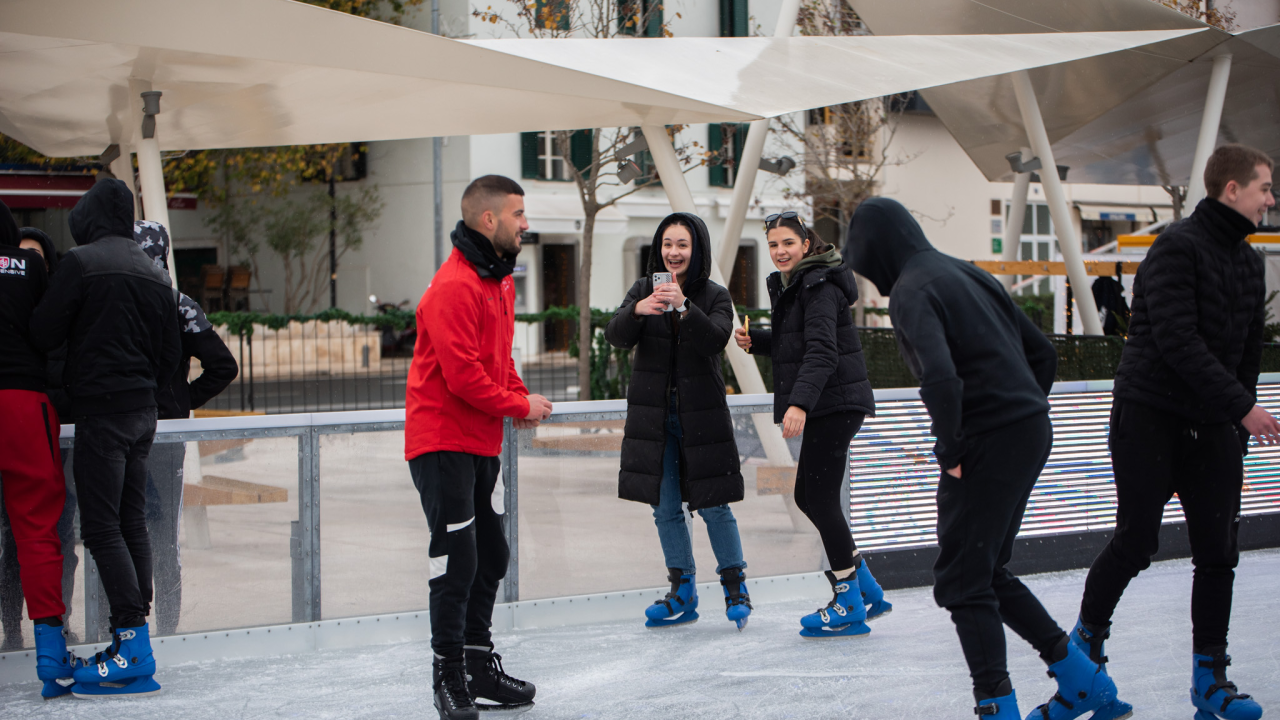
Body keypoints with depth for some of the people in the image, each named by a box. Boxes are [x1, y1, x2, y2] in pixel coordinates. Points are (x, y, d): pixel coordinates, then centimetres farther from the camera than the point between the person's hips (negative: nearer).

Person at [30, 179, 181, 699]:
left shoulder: (80, 262, -8)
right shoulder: (155, 274, 13)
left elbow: (44, 335, -6)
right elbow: (170, 353, 15)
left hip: (100, 410, -7)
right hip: (142, 412, 7)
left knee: (101, 527, -8)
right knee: (132, 524, 10)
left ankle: (133, 642, -15)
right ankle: (133, 642, 11)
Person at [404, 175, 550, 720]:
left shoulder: (500, 281, 13)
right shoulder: (454, 287, -19)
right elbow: (463, 374, -23)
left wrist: (521, 398, 4)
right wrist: (519, 406, -12)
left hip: (482, 443, 10)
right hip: (442, 440, -10)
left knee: (489, 555, 15)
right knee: (456, 559, -10)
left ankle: (479, 666, 27)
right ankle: (448, 675, 0)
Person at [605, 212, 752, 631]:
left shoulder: (714, 297, -2)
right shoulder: (644, 290, 4)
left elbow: (715, 340, -19)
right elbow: (616, 336, -10)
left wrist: (684, 308, -35)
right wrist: (638, 311, -31)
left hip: (701, 415, -3)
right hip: (653, 415, 3)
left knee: (713, 505, -2)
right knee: (665, 508, 7)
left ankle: (735, 586, 14)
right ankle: (683, 592, 18)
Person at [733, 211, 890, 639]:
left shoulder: (820, 287, -16)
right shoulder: (786, 286, 15)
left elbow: (822, 351, -27)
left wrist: (800, 403, -39)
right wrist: (755, 341, 6)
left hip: (835, 403, -10)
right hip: (821, 406, 10)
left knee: (821, 496, -9)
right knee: (806, 496, 12)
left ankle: (849, 606, -1)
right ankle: (869, 591, 20)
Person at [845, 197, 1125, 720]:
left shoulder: (910, 290, -11)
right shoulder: (968, 274, 17)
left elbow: (940, 376, -27)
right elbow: (1042, 352, 20)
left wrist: (949, 450, -14)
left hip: (988, 442, -9)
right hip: (1033, 432, 9)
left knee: (962, 581, 0)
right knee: (987, 571, 19)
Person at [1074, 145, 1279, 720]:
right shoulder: (1177, 247, -13)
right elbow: (1178, 342, -22)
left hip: (1212, 425, 7)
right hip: (1149, 418, -7)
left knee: (1218, 552, 2)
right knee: (1136, 542, -4)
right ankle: (1086, 640, 18)